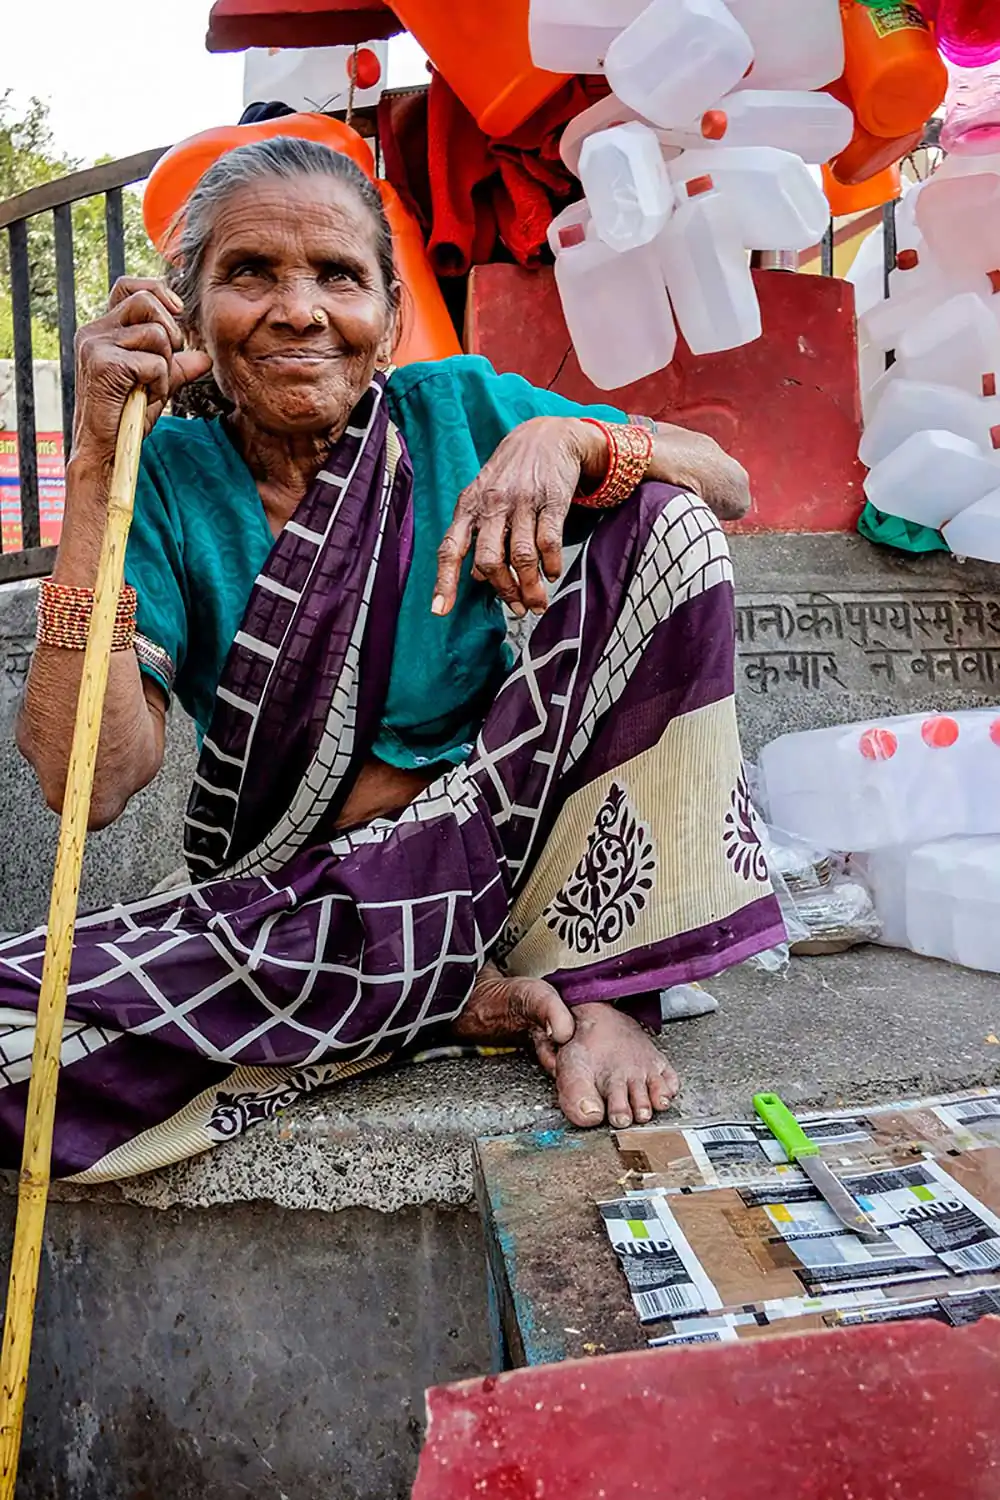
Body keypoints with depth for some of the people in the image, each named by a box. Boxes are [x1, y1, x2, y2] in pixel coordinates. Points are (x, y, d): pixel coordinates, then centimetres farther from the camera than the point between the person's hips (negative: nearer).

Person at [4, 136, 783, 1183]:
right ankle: (469, 997, -13)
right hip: (289, 894, 0)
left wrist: (568, 440, -24)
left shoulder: (456, 410, -1)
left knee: (664, 522, -13)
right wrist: (97, 459, -20)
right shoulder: (169, 478, -5)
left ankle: (600, 976, -13)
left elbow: (728, 483, -4)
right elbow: (89, 783, -18)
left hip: (496, 829, 1)